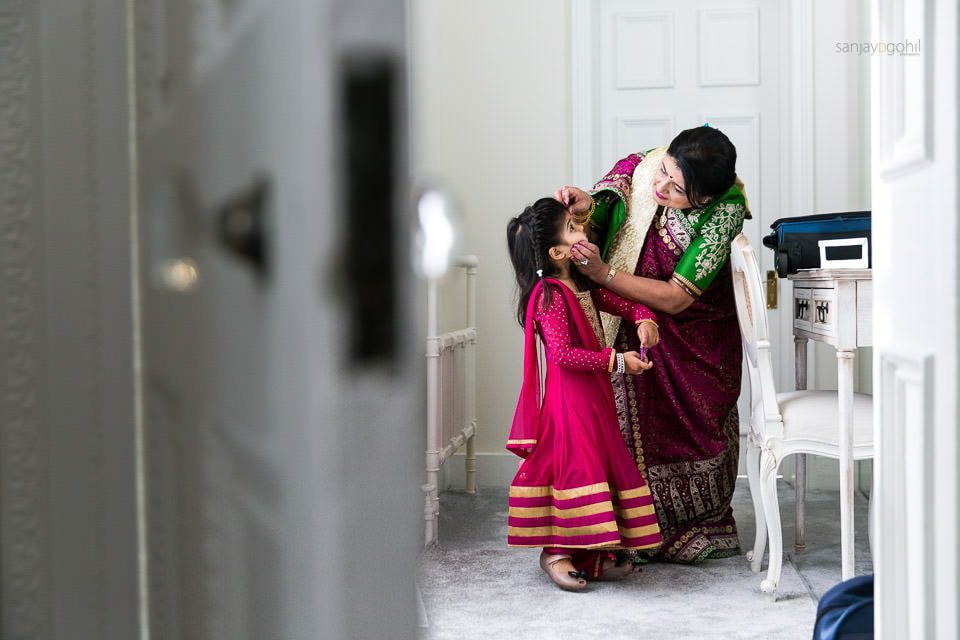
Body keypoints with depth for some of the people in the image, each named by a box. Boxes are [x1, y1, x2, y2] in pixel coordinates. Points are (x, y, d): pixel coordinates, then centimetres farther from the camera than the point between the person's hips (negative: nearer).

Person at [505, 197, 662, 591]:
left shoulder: (581, 285, 11)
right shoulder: (550, 295, -18)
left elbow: (617, 301, 21)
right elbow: (562, 353, -24)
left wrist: (642, 318, -1)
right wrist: (616, 361, -21)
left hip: (593, 394, 10)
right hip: (570, 395, -10)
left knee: (599, 462, 12)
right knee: (575, 464, -8)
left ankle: (591, 552, 19)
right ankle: (556, 551, 1)